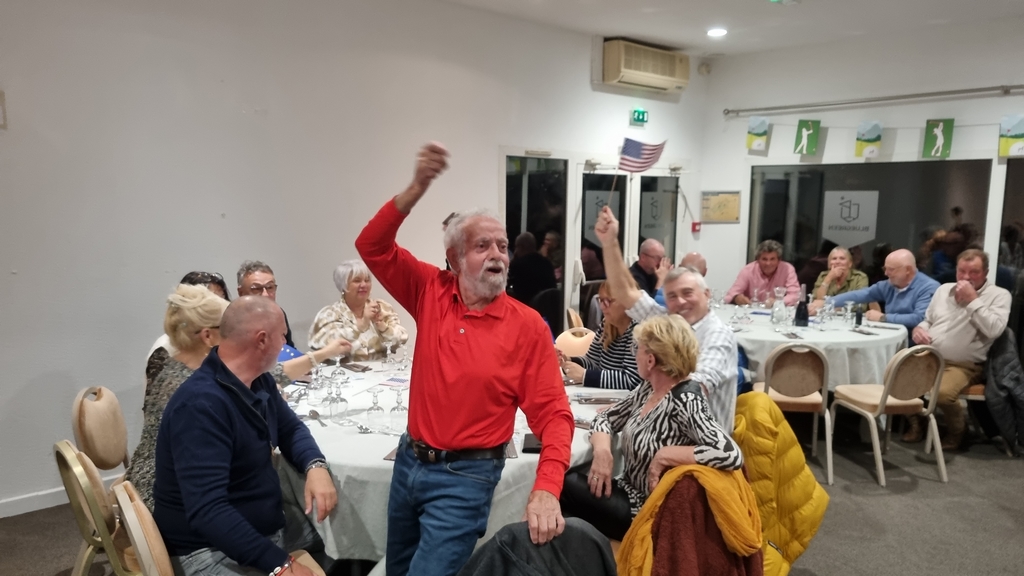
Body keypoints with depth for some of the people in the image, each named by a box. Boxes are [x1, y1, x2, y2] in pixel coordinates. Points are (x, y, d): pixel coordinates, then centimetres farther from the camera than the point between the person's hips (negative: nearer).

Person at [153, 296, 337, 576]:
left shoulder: (259, 382, 2)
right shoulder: (201, 404, -25)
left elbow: (291, 428, 14)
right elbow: (207, 511, -30)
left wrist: (316, 466, -7)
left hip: (267, 534, 8)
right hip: (211, 551, -8)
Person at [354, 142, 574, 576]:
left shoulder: (527, 326, -13)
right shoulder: (431, 292, -3)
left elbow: (553, 413, -15)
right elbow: (372, 247, -9)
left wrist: (546, 489, -30)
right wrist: (417, 188, -23)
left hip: (465, 476, -5)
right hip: (409, 460, 5)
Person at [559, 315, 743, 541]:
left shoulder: (685, 403, -23)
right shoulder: (648, 388, 2)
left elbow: (732, 455, -35)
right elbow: (605, 418, 9)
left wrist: (664, 455, -27)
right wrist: (602, 450, -12)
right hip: (628, 492, 7)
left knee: (564, 487, -16)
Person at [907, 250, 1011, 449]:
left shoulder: (999, 295, -1)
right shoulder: (944, 289, 15)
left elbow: (994, 330, -16)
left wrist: (973, 300, -17)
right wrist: (918, 329, 0)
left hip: (962, 365, -5)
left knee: (943, 392, -33)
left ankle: (955, 432, 0)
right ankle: (916, 423, 5)